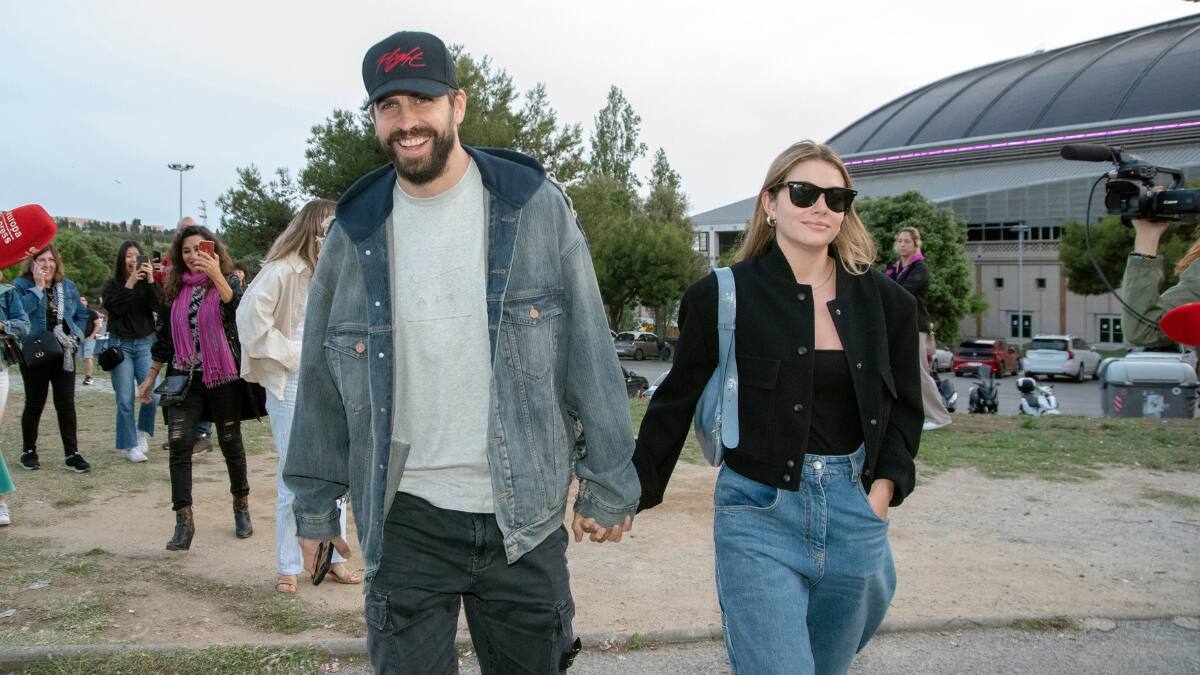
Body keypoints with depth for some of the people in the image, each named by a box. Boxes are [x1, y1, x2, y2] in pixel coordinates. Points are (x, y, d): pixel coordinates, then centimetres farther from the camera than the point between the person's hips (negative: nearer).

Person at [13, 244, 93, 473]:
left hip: (64, 354, 3)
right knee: (35, 403, 7)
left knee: (66, 403, 0)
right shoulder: (20, 286, -3)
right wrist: (38, 288, -18)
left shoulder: (68, 287, 10)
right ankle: (28, 451, 22)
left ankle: (72, 453, 4)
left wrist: (77, 336, -2)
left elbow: (82, 315, 14)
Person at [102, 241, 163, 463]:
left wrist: (151, 281, -22)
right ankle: (130, 445, 8)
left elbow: (158, 305, -10)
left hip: (145, 343, 1)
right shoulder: (112, 285, 4)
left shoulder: (148, 284, 6)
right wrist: (130, 283, -18)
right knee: (125, 399, -2)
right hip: (120, 344, -1)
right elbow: (115, 308, -12)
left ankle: (143, 432, 16)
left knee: (152, 393, -10)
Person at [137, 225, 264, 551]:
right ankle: (184, 521, -5)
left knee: (231, 443, 8)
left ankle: (241, 508, 27)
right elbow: (164, 336, 14)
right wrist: (151, 377, 15)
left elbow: (238, 309, -26)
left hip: (223, 377, -3)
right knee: (179, 444, -9)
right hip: (184, 377, 3)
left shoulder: (227, 282, -3)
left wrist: (216, 275, -39)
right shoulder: (175, 289, 7)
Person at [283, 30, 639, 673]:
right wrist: (314, 505, 10)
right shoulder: (356, 233, 2)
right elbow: (322, 379, 8)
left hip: (525, 516, 0)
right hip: (407, 520, 1)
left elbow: (590, 355, -3)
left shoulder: (536, 208, -4)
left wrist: (609, 485, -3)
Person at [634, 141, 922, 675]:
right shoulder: (724, 296, -6)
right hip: (759, 515, -4)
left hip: (855, 510, 4)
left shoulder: (884, 300, 3)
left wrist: (883, 489, -1)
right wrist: (632, 493, 4)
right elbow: (675, 403, 2)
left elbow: (904, 407, 13)